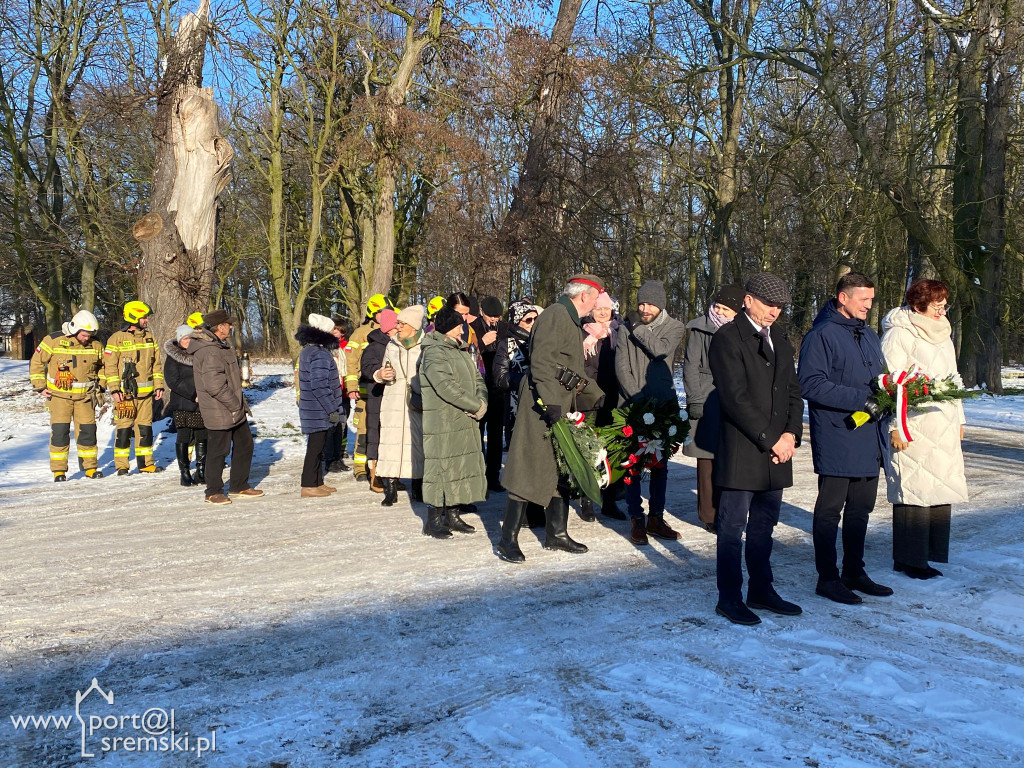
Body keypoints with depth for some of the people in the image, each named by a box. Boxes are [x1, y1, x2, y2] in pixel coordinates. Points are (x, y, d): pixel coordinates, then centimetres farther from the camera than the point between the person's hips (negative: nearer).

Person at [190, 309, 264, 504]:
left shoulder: (221, 346, 13)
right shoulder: (208, 351, -21)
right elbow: (215, 385, -27)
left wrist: (240, 403, 17)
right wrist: (234, 404, -17)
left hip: (235, 410, 10)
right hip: (219, 413, -10)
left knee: (244, 445, 16)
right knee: (219, 450, 1)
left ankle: (239, 486, 28)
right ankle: (213, 492, 16)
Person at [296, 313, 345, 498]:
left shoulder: (307, 351, 12)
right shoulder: (321, 355, -20)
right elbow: (319, 386, -25)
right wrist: (332, 410, -19)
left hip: (311, 410, 10)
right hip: (319, 412, -10)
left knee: (316, 447, 16)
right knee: (315, 447, -3)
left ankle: (317, 483, 26)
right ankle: (308, 487, 3)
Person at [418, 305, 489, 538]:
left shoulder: (461, 352, 18)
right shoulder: (434, 353, -12)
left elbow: (478, 380, 14)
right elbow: (446, 388, -22)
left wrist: (481, 403, -7)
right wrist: (477, 406, -17)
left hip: (466, 421, 9)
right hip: (442, 423, -9)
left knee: (465, 466, 12)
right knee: (441, 467, -4)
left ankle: (453, 514, 24)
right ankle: (433, 520, 8)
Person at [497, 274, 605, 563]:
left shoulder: (573, 322, 22)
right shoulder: (555, 314, -10)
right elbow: (542, 361, -21)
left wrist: (601, 400, 27)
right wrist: (551, 402, -26)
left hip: (563, 405, 10)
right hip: (544, 404, -10)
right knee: (531, 470, -7)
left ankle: (556, 534, 24)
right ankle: (508, 539, -1)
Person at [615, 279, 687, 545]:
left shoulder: (675, 327, 3)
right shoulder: (626, 328, 3)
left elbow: (660, 349, -18)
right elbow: (621, 366, -3)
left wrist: (638, 327, -8)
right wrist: (637, 397, -11)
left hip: (663, 404, 1)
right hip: (632, 404, -1)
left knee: (660, 464, 7)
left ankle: (656, 517, 17)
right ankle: (636, 520, 6)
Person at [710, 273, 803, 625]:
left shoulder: (780, 340, 16)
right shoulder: (727, 338, -8)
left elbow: (793, 391, 15)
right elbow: (736, 398, -15)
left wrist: (791, 434, 0)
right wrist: (770, 440, -13)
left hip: (777, 449, 7)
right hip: (741, 451, -7)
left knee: (764, 525, 14)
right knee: (733, 527, 1)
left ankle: (761, 591, 26)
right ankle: (729, 598, 12)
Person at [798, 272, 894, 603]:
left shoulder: (869, 335, 17)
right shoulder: (821, 335, -10)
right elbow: (810, 384, -19)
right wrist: (861, 398, -22)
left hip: (869, 439, 8)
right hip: (836, 438, -8)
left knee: (861, 508, 15)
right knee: (830, 510, 1)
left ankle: (854, 572, 27)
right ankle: (827, 578, 10)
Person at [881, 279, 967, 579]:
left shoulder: (943, 335, 19)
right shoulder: (898, 334, -7)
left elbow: (953, 380, 24)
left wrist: (959, 419, 19)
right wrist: (895, 425, -17)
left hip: (944, 428, 8)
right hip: (912, 428, -8)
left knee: (941, 490, 6)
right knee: (913, 490, -5)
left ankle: (928, 553, 16)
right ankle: (908, 558, 4)